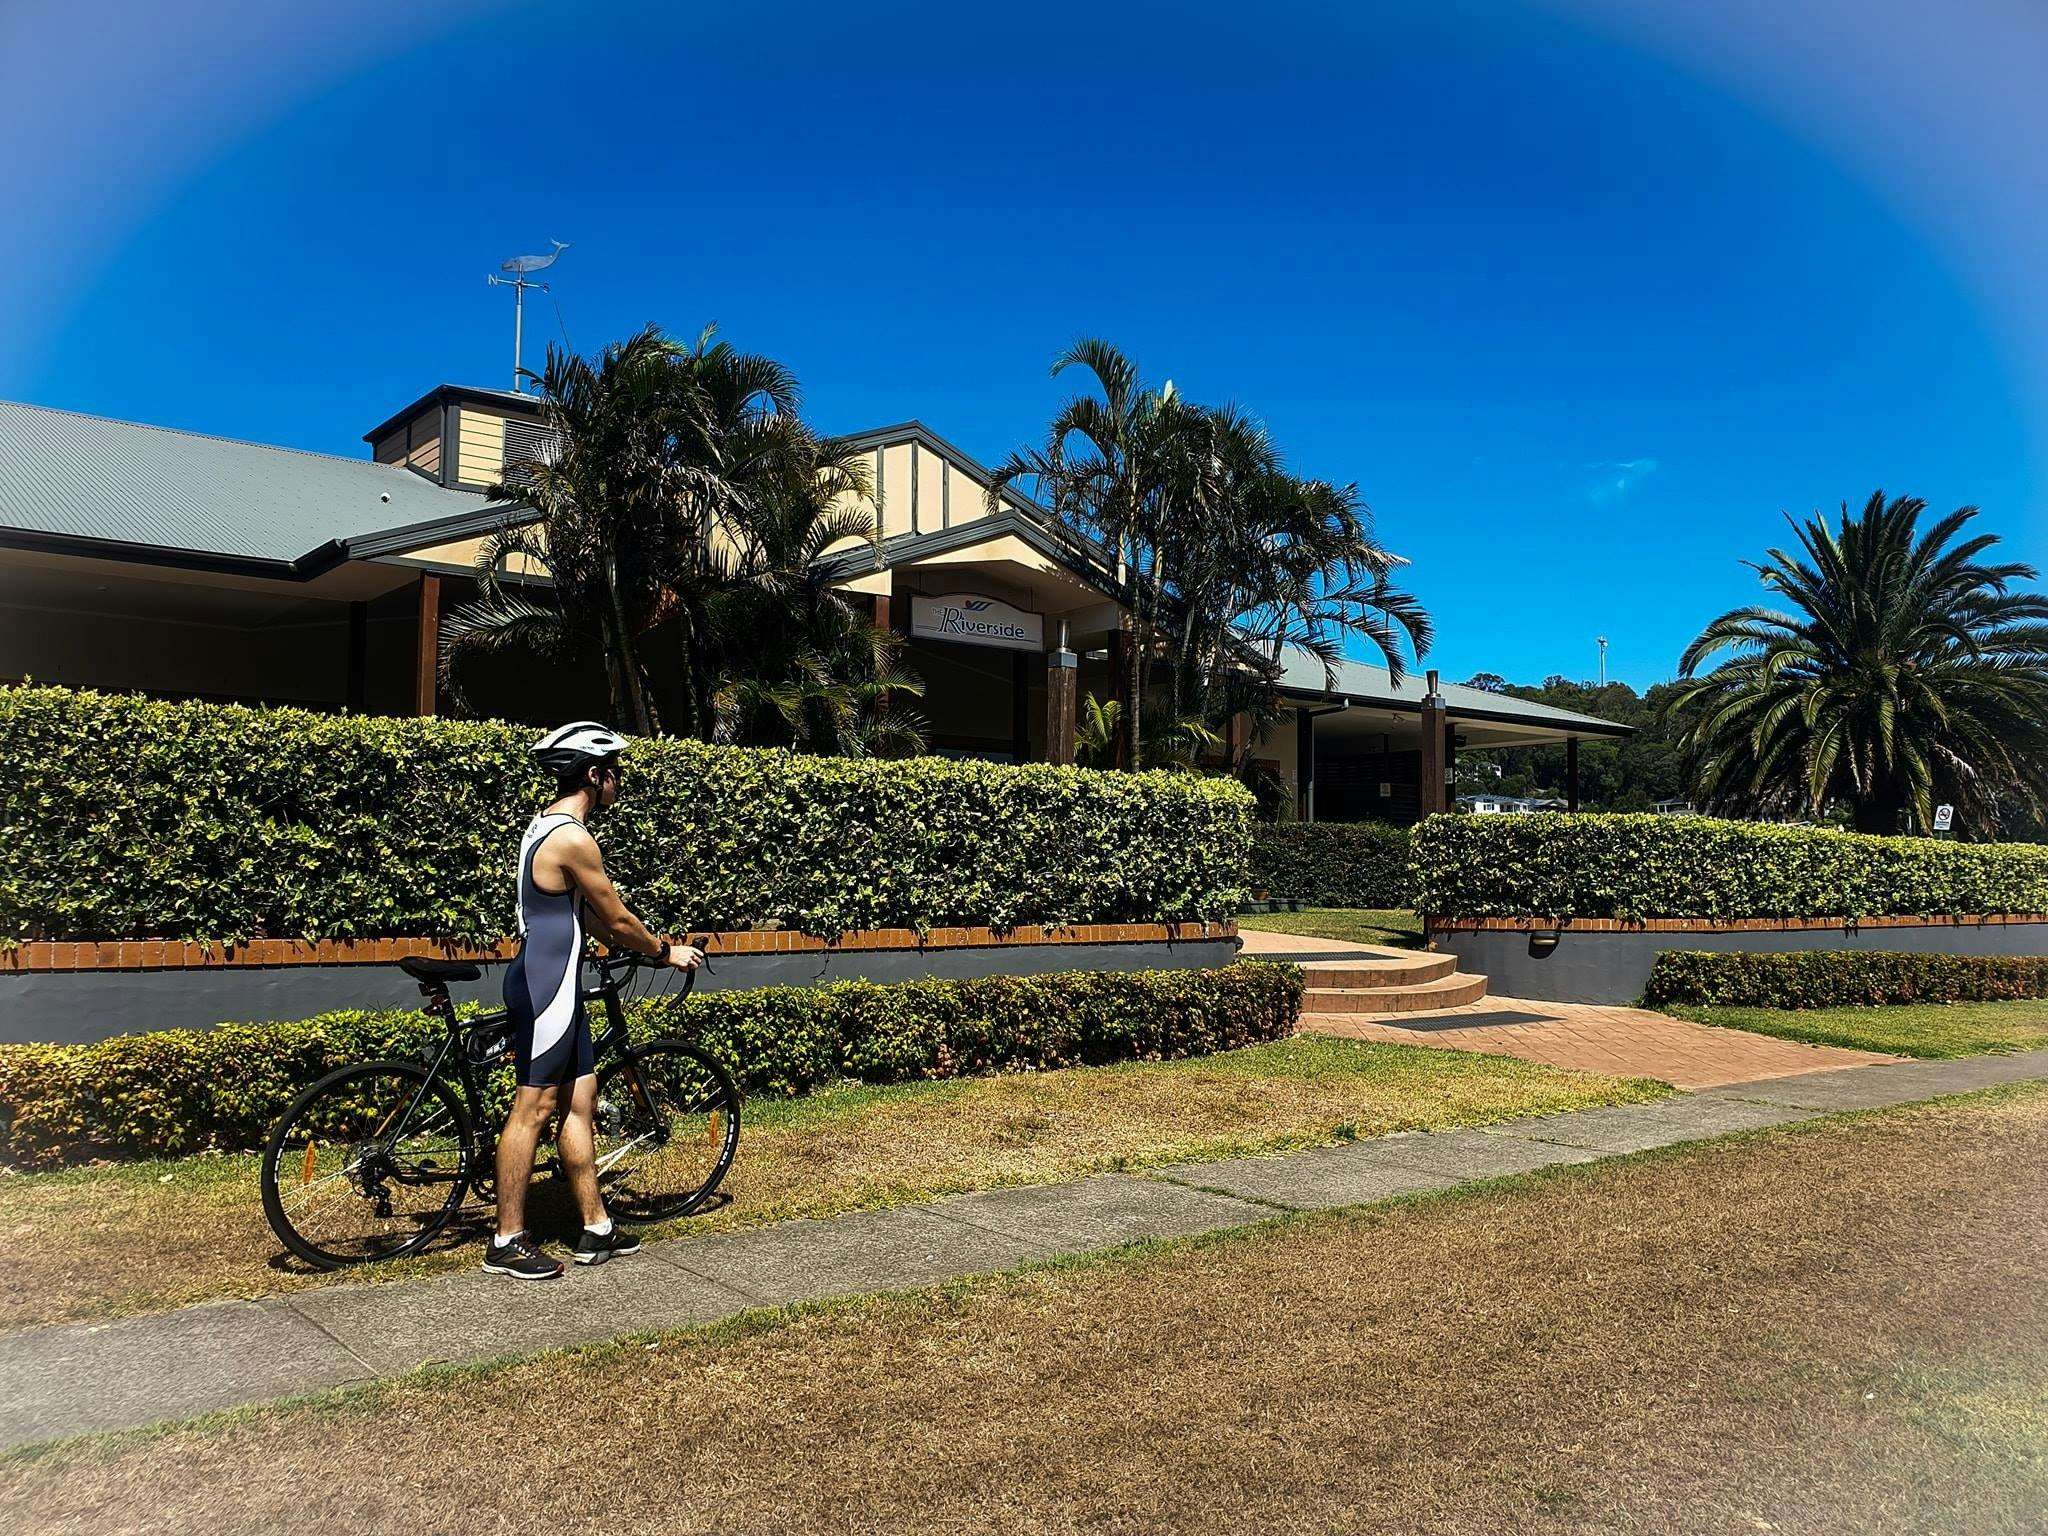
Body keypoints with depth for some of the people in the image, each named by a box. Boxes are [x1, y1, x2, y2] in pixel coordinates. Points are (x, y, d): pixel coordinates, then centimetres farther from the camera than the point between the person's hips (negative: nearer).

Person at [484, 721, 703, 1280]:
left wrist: (648, 944, 19)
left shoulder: (549, 825, 14)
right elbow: (618, 919, -11)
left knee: (580, 1100, 12)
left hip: (555, 986, 10)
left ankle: (596, 1229, 19)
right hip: (546, 988, -10)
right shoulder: (573, 838, -18)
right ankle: (508, 1243, 7)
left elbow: (593, 916, 20)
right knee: (534, 1107, -3)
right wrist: (666, 952, 4)